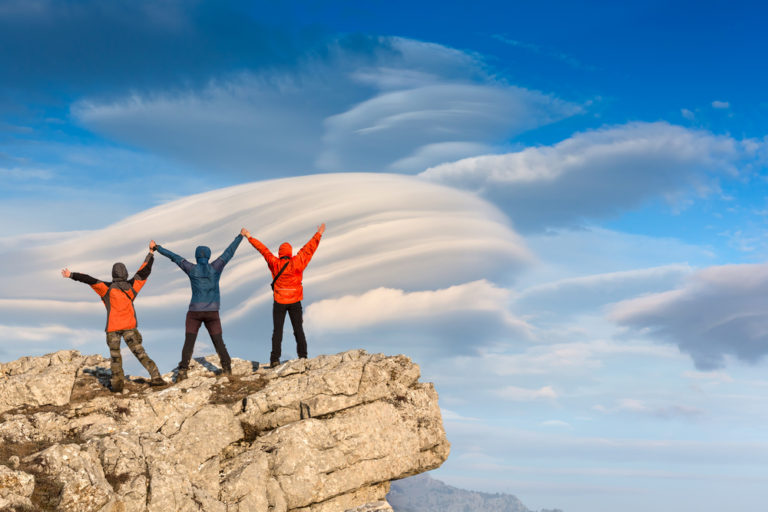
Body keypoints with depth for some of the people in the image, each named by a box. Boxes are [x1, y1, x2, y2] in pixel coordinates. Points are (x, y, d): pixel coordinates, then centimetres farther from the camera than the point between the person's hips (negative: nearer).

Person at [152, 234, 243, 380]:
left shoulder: (192, 269, -4)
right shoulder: (215, 268, -3)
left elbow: (174, 257, 5)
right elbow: (229, 252, 6)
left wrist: (157, 247, 15)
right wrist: (240, 236, 16)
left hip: (195, 312, -1)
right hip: (212, 312, 1)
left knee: (189, 343, 1)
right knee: (218, 342, 9)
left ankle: (183, 370, -9)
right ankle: (227, 368, 3)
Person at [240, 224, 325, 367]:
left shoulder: (274, 263, -6)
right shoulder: (297, 262, -7)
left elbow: (263, 249, 3)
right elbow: (309, 248, 0)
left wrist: (249, 237, 11)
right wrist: (319, 234, 9)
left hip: (279, 302, 0)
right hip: (295, 301, 0)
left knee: (277, 330, 2)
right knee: (298, 329, 9)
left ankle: (275, 358, -6)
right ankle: (302, 355, 3)